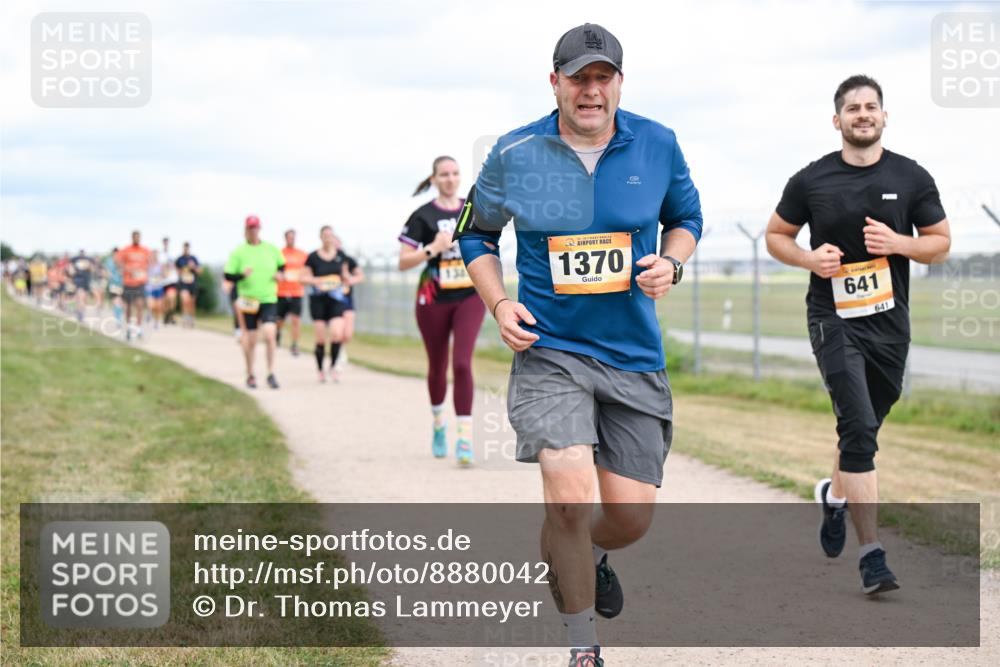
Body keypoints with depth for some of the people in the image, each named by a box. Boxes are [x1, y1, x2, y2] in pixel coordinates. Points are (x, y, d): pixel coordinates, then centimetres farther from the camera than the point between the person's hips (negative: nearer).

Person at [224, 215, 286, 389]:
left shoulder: (272, 249, 5)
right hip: (249, 301, -1)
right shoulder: (238, 252, -1)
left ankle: (271, 374, -5)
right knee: (250, 340, 5)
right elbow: (228, 276, -1)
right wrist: (242, 275, -20)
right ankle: (250, 375, 23)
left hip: (269, 300, 1)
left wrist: (280, 275, -1)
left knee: (270, 335, -16)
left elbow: (282, 266, 20)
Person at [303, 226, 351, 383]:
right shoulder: (313, 257, -2)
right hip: (318, 299, -2)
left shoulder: (340, 256, 6)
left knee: (337, 334, -14)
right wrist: (315, 280, -16)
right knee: (321, 338, -1)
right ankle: (320, 369, 17)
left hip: (336, 299, 2)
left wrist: (346, 279, -1)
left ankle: (333, 367, 6)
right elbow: (304, 277, 3)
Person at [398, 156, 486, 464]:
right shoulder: (423, 216, -3)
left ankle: (465, 438, -16)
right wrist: (433, 249, -20)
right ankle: (438, 422, 39)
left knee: (462, 363, -15)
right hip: (434, 300, -1)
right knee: (437, 367, 11)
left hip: (470, 297, 1)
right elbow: (403, 262, -7)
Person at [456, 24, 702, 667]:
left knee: (631, 516, 3)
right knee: (570, 499, -19)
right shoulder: (514, 154, -4)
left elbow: (686, 217, 17)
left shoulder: (658, 145, 0)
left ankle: (590, 557, 42)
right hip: (550, 349, -2)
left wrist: (671, 263, -4)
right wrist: (499, 304, -5)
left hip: (635, 354, 2)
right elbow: (476, 233, 11)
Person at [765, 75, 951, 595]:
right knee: (860, 427, -16)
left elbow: (940, 243, 7)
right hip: (833, 318, -3)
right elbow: (776, 235, 10)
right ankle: (871, 555, -16)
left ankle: (835, 493, 49)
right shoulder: (811, 181, -1)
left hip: (889, 322, 3)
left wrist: (897, 242, -14)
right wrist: (810, 259, -10)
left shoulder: (912, 178, 2)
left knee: (863, 430, 16)